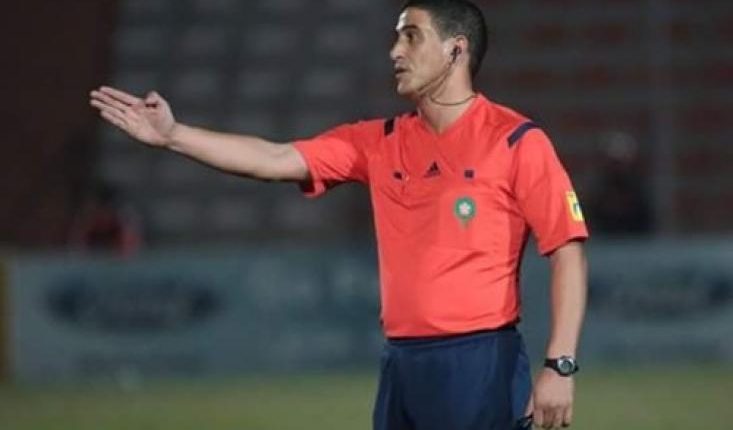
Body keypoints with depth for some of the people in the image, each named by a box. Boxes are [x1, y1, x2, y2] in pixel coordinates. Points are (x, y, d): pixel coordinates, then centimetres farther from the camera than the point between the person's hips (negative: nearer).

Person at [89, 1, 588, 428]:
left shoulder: (516, 142, -5)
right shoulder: (380, 143, 12)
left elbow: (568, 253, -8)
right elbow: (275, 160, 9)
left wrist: (560, 367, -16)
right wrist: (172, 135, 1)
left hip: (479, 366, -7)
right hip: (401, 365, 7)